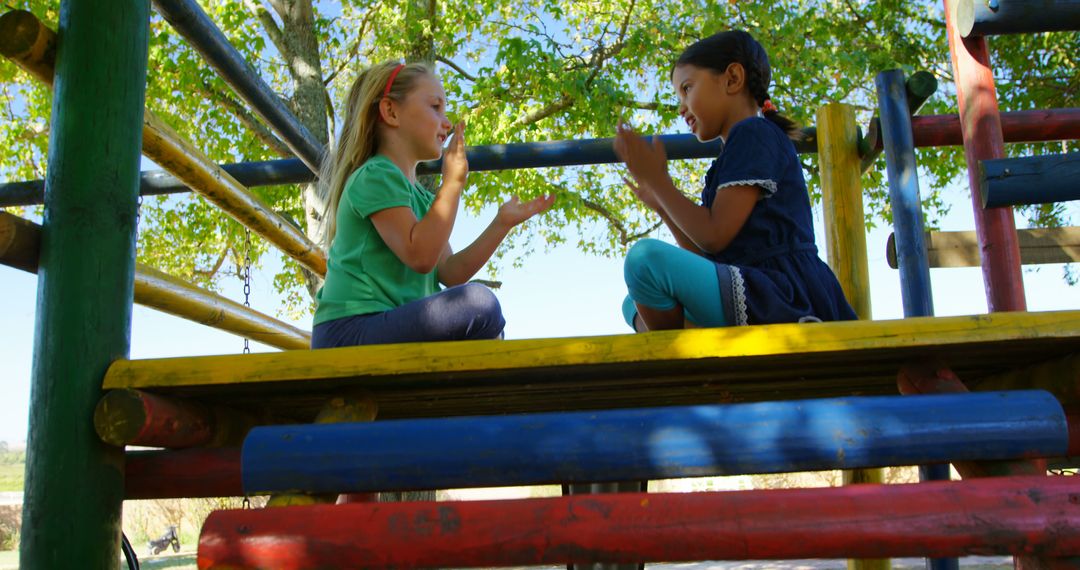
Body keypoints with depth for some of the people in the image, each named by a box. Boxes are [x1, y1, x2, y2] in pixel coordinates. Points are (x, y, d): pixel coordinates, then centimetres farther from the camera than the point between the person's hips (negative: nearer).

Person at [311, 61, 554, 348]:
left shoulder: (423, 197, 20)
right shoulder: (376, 175, -8)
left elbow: (449, 273, 10)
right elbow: (420, 256, -21)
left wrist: (501, 224, 7)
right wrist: (453, 181, -18)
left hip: (394, 331, 10)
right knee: (478, 303, -28)